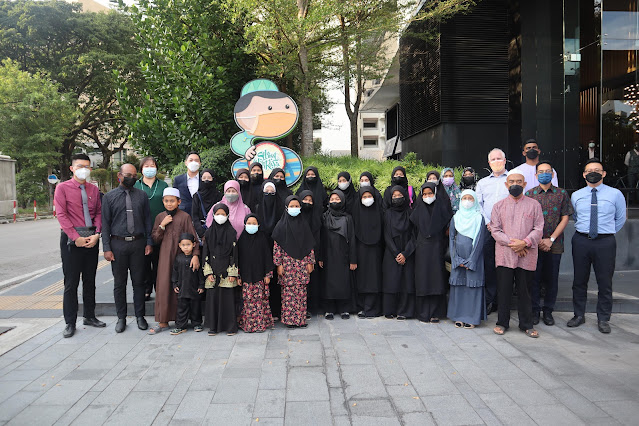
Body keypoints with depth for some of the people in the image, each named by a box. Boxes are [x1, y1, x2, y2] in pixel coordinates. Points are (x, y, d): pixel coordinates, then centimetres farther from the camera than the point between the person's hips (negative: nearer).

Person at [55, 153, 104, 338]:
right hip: (71, 239, -4)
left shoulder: (94, 189, 10)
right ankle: (70, 322, 11)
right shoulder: (63, 188, -2)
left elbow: (99, 213, 6)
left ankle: (90, 316, 25)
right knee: (71, 282, 1)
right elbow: (61, 215, -9)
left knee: (90, 280, 13)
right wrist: (76, 238, -16)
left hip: (91, 239, 4)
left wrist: (96, 234, -9)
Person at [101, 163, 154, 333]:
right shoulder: (109, 197, 2)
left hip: (138, 243, 1)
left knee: (138, 282, 8)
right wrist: (106, 248, -5)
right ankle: (121, 318, 20)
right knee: (119, 283, 8)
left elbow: (148, 219, 8)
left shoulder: (142, 195, 6)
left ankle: (140, 316, 20)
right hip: (118, 244, -1)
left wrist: (149, 242, 1)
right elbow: (105, 223, 0)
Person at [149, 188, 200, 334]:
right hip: (165, 256, 3)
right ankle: (163, 321, 8)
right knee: (164, 286, 0)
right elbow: (155, 239, 8)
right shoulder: (160, 217, 9)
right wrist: (162, 225, -8)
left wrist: (195, 255, -18)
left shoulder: (185, 216, -3)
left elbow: (193, 237, -6)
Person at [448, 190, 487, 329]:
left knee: (473, 285, -3)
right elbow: (451, 239, 6)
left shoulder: (479, 218, 1)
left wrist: (470, 261, -10)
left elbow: (479, 241, -4)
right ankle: (459, 316, 12)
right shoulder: (455, 218, 9)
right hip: (458, 259, 3)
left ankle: (472, 317, 4)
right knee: (457, 285, 4)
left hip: (473, 258, -3)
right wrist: (457, 260, -4)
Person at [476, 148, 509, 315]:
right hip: (488, 230, 2)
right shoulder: (482, 182, 19)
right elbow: (478, 205, 11)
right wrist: (487, 222, -4)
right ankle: (491, 301, 9)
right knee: (488, 265, 1)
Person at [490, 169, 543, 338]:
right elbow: (495, 230, 2)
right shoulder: (499, 206, 9)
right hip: (504, 255, 0)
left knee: (525, 291, 7)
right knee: (504, 290, 4)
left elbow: (539, 229, 2)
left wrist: (525, 242, -14)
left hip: (527, 256, 0)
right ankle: (502, 323, 17)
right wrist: (511, 243, -12)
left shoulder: (534, 205, 8)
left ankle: (526, 324, 20)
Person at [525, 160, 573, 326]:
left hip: (554, 244, 1)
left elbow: (565, 218, 1)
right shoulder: (529, 194, 5)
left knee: (552, 279, 6)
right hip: (533, 243, 0)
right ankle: (534, 311, 15)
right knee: (534, 277, 3)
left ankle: (548, 311, 18)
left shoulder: (562, 194, 6)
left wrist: (550, 239, -8)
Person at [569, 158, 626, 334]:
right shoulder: (576, 196, 7)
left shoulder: (615, 194, 1)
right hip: (581, 240, 2)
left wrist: (608, 233, 10)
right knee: (579, 280, 9)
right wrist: (583, 230, 13)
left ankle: (603, 319, 19)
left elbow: (620, 219, 11)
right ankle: (579, 315, 23)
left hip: (605, 242, -2)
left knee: (605, 282, 5)